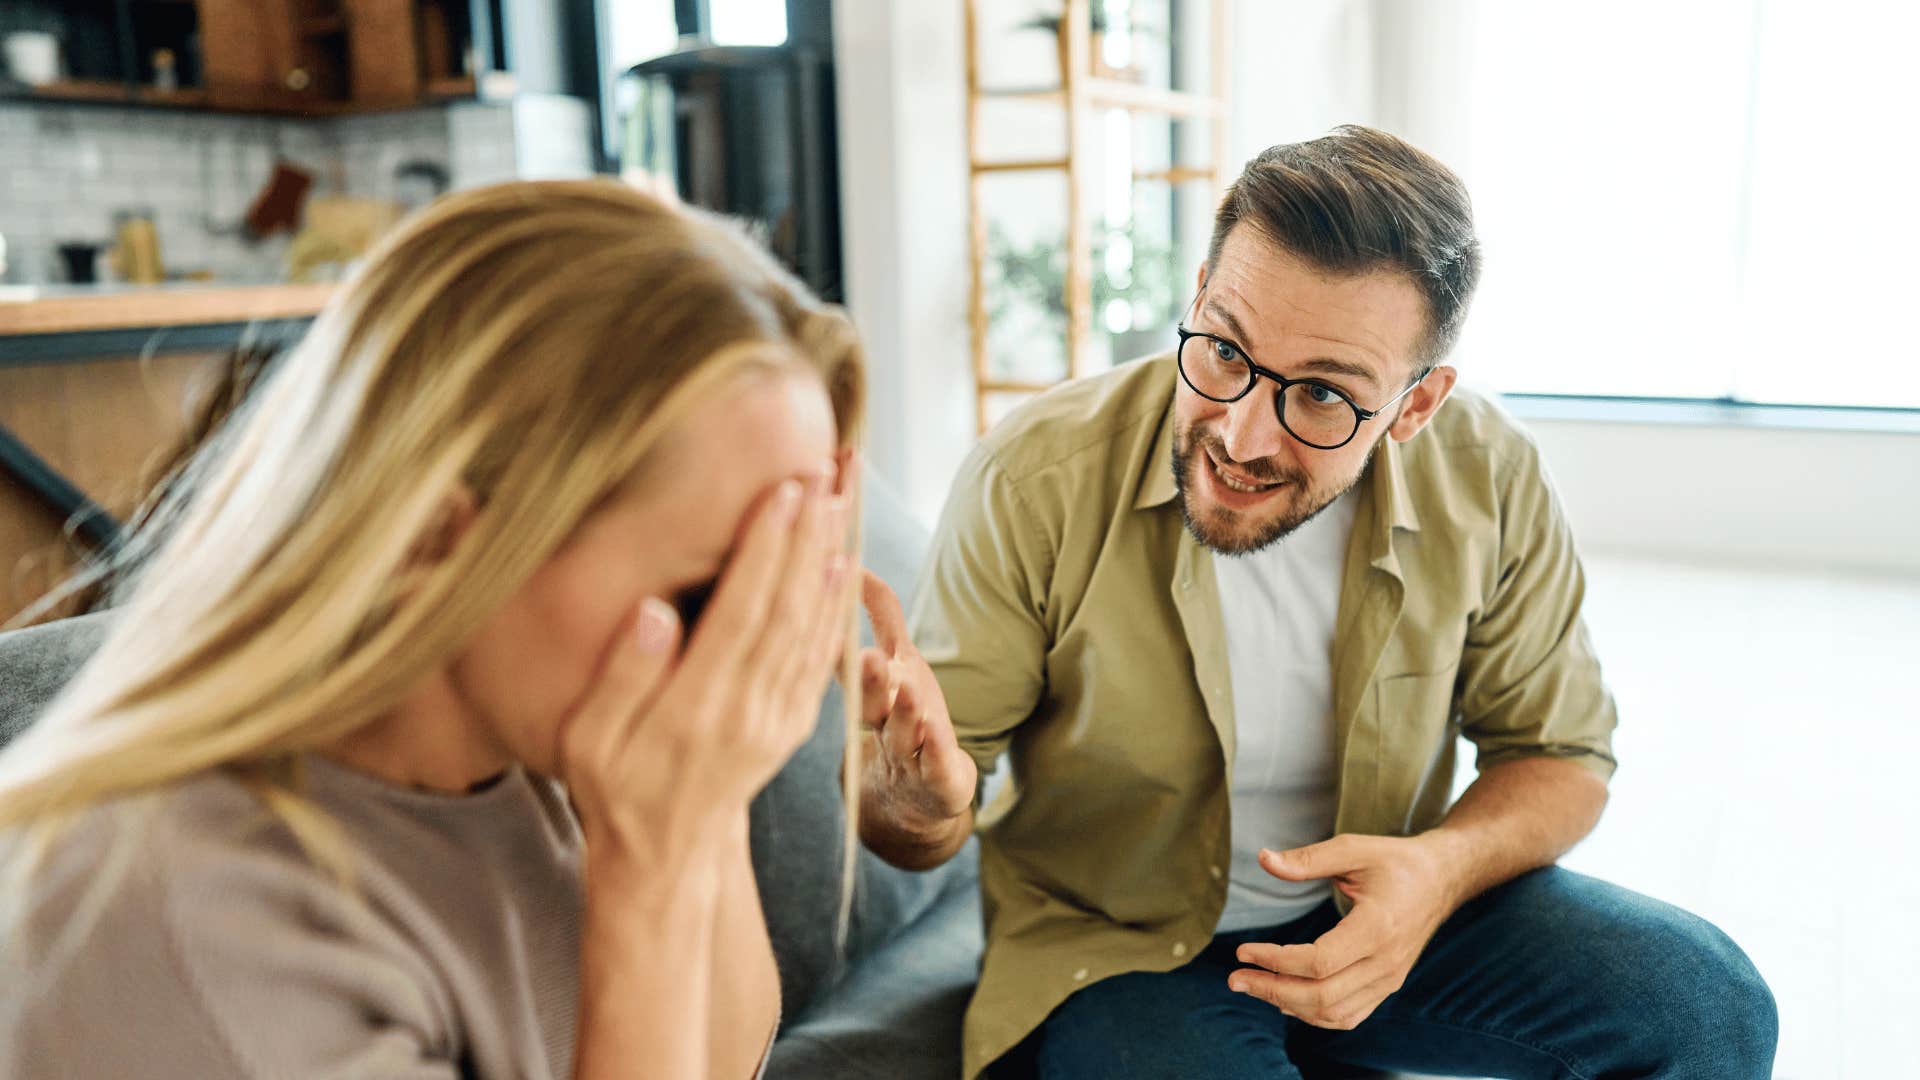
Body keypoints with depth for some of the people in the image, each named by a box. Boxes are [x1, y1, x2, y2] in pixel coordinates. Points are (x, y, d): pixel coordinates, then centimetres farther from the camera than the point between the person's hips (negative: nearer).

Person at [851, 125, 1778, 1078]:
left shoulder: (1488, 483, -15)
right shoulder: (1035, 481, -23)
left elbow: (1559, 755, -1)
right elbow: (905, 826, -15)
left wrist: (1443, 868, -23)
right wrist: (920, 800, -41)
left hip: (1373, 915, 4)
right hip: (1119, 942, -3)